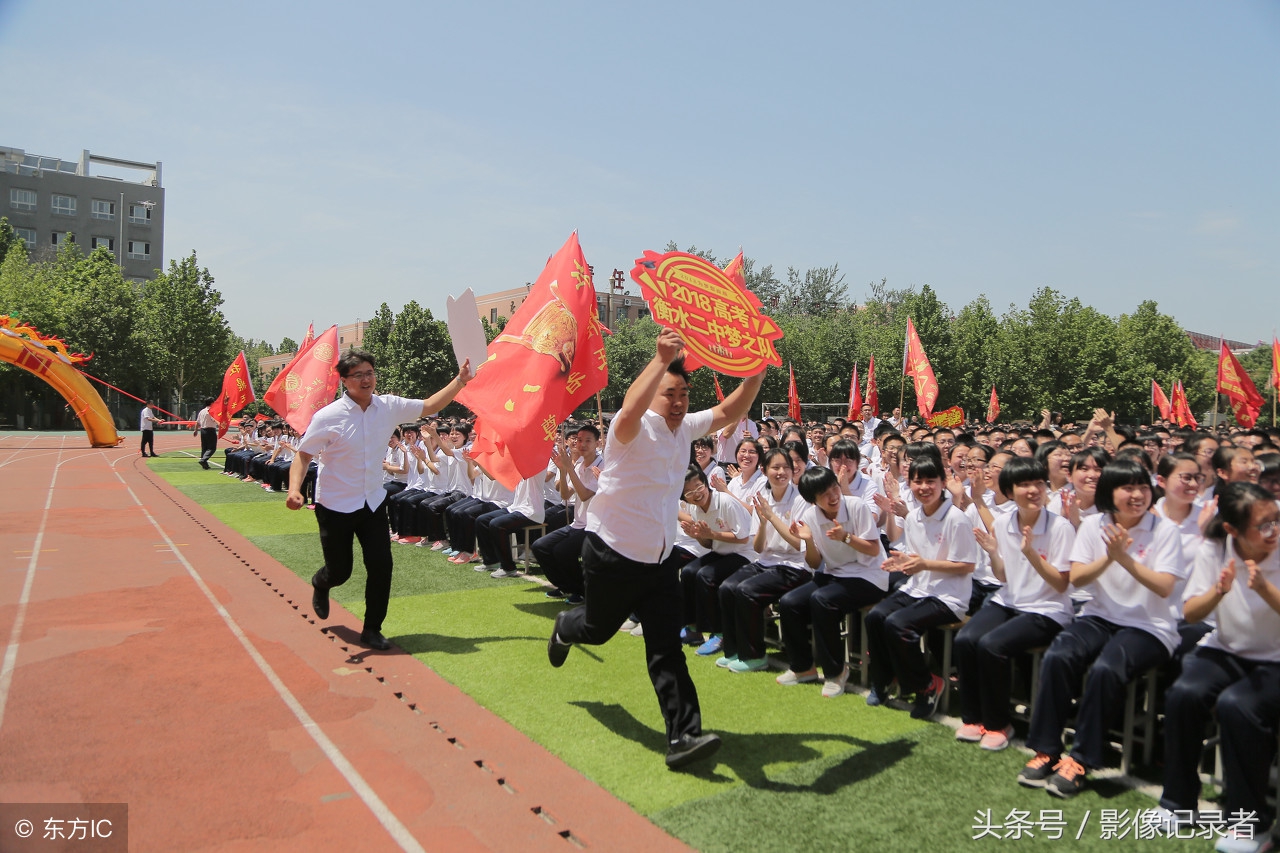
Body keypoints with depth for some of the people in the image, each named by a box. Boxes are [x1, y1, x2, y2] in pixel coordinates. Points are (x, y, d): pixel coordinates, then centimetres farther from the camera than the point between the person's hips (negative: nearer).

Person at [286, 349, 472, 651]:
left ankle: (372, 630, 17)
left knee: (381, 565, -4)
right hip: (335, 505, -3)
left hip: (373, 502, 3)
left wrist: (460, 380, -3)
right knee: (340, 571, 8)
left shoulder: (389, 407, -4)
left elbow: (429, 406, 5)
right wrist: (294, 488, -27)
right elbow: (303, 454, -11)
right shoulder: (328, 417, -16)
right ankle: (320, 584, 48)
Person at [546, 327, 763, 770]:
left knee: (667, 647, -2)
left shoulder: (685, 427, 4)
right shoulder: (636, 429, -19)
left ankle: (683, 737, -2)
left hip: (658, 560, 5)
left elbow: (730, 411, 6)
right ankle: (566, 626, 54)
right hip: (612, 555, -5)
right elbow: (629, 412, -43)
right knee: (599, 629, 18)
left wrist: (756, 373, -9)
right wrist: (661, 359, -46)